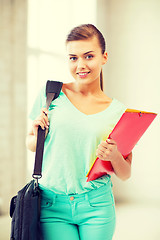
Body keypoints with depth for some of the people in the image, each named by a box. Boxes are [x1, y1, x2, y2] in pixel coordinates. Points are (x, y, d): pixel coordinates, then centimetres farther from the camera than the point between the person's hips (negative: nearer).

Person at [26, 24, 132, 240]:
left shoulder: (117, 111, 0)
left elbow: (125, 174, 7)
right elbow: (31, 144, 12)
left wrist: (114, 156, -14)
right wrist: (38, 134, -10)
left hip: (97, 207, 1)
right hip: (52, 205, 0)